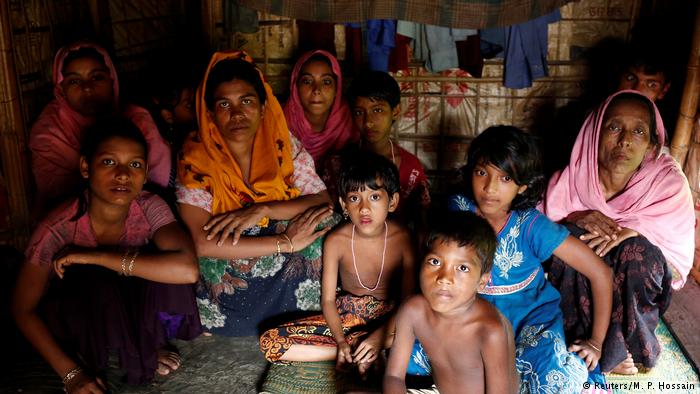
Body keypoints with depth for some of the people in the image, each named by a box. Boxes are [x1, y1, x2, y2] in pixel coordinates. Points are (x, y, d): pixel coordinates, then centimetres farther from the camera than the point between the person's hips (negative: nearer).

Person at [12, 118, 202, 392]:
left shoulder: (149, 208, -23)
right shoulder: (56, 231, -27)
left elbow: (187, 270, -39)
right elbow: (23, 310, -15)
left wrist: (94, 256, -37)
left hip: (130, 306, 2)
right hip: (74, 316, -1)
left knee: (158, 265, -28)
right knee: (97, 281, -34)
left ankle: (144, 344, -1)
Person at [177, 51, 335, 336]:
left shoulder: (284, 147, -6)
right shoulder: (196, 161, -15)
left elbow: (325, 202, -12)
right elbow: (202, 243, -26)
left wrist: (263, 210, -25)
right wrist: (286, 243, -28)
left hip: (295, 277, 1)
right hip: (227, 282, 0)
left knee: (322, 222, -21)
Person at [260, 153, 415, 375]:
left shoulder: (403, 239, -17)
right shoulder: (336, 241, -15)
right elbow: (328, 300, -10)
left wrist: (379, 336, -28)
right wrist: (341, 341, -25)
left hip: (389, 315, -1)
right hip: (346, 315, 1)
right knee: (270, 342, -17)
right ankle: (362, 351, -20)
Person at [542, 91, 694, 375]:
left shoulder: (669, 182, -16)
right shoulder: (569, 181, -17)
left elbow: (680, 256, -14)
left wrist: (634, 229, -31)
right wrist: (577, 218, -28)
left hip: (639, 285, 0)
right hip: (576, 285, 0)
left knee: (639, 248, -31)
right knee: (574, 234, -29)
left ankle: (615, 348, -12)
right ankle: (611, 351, -18)